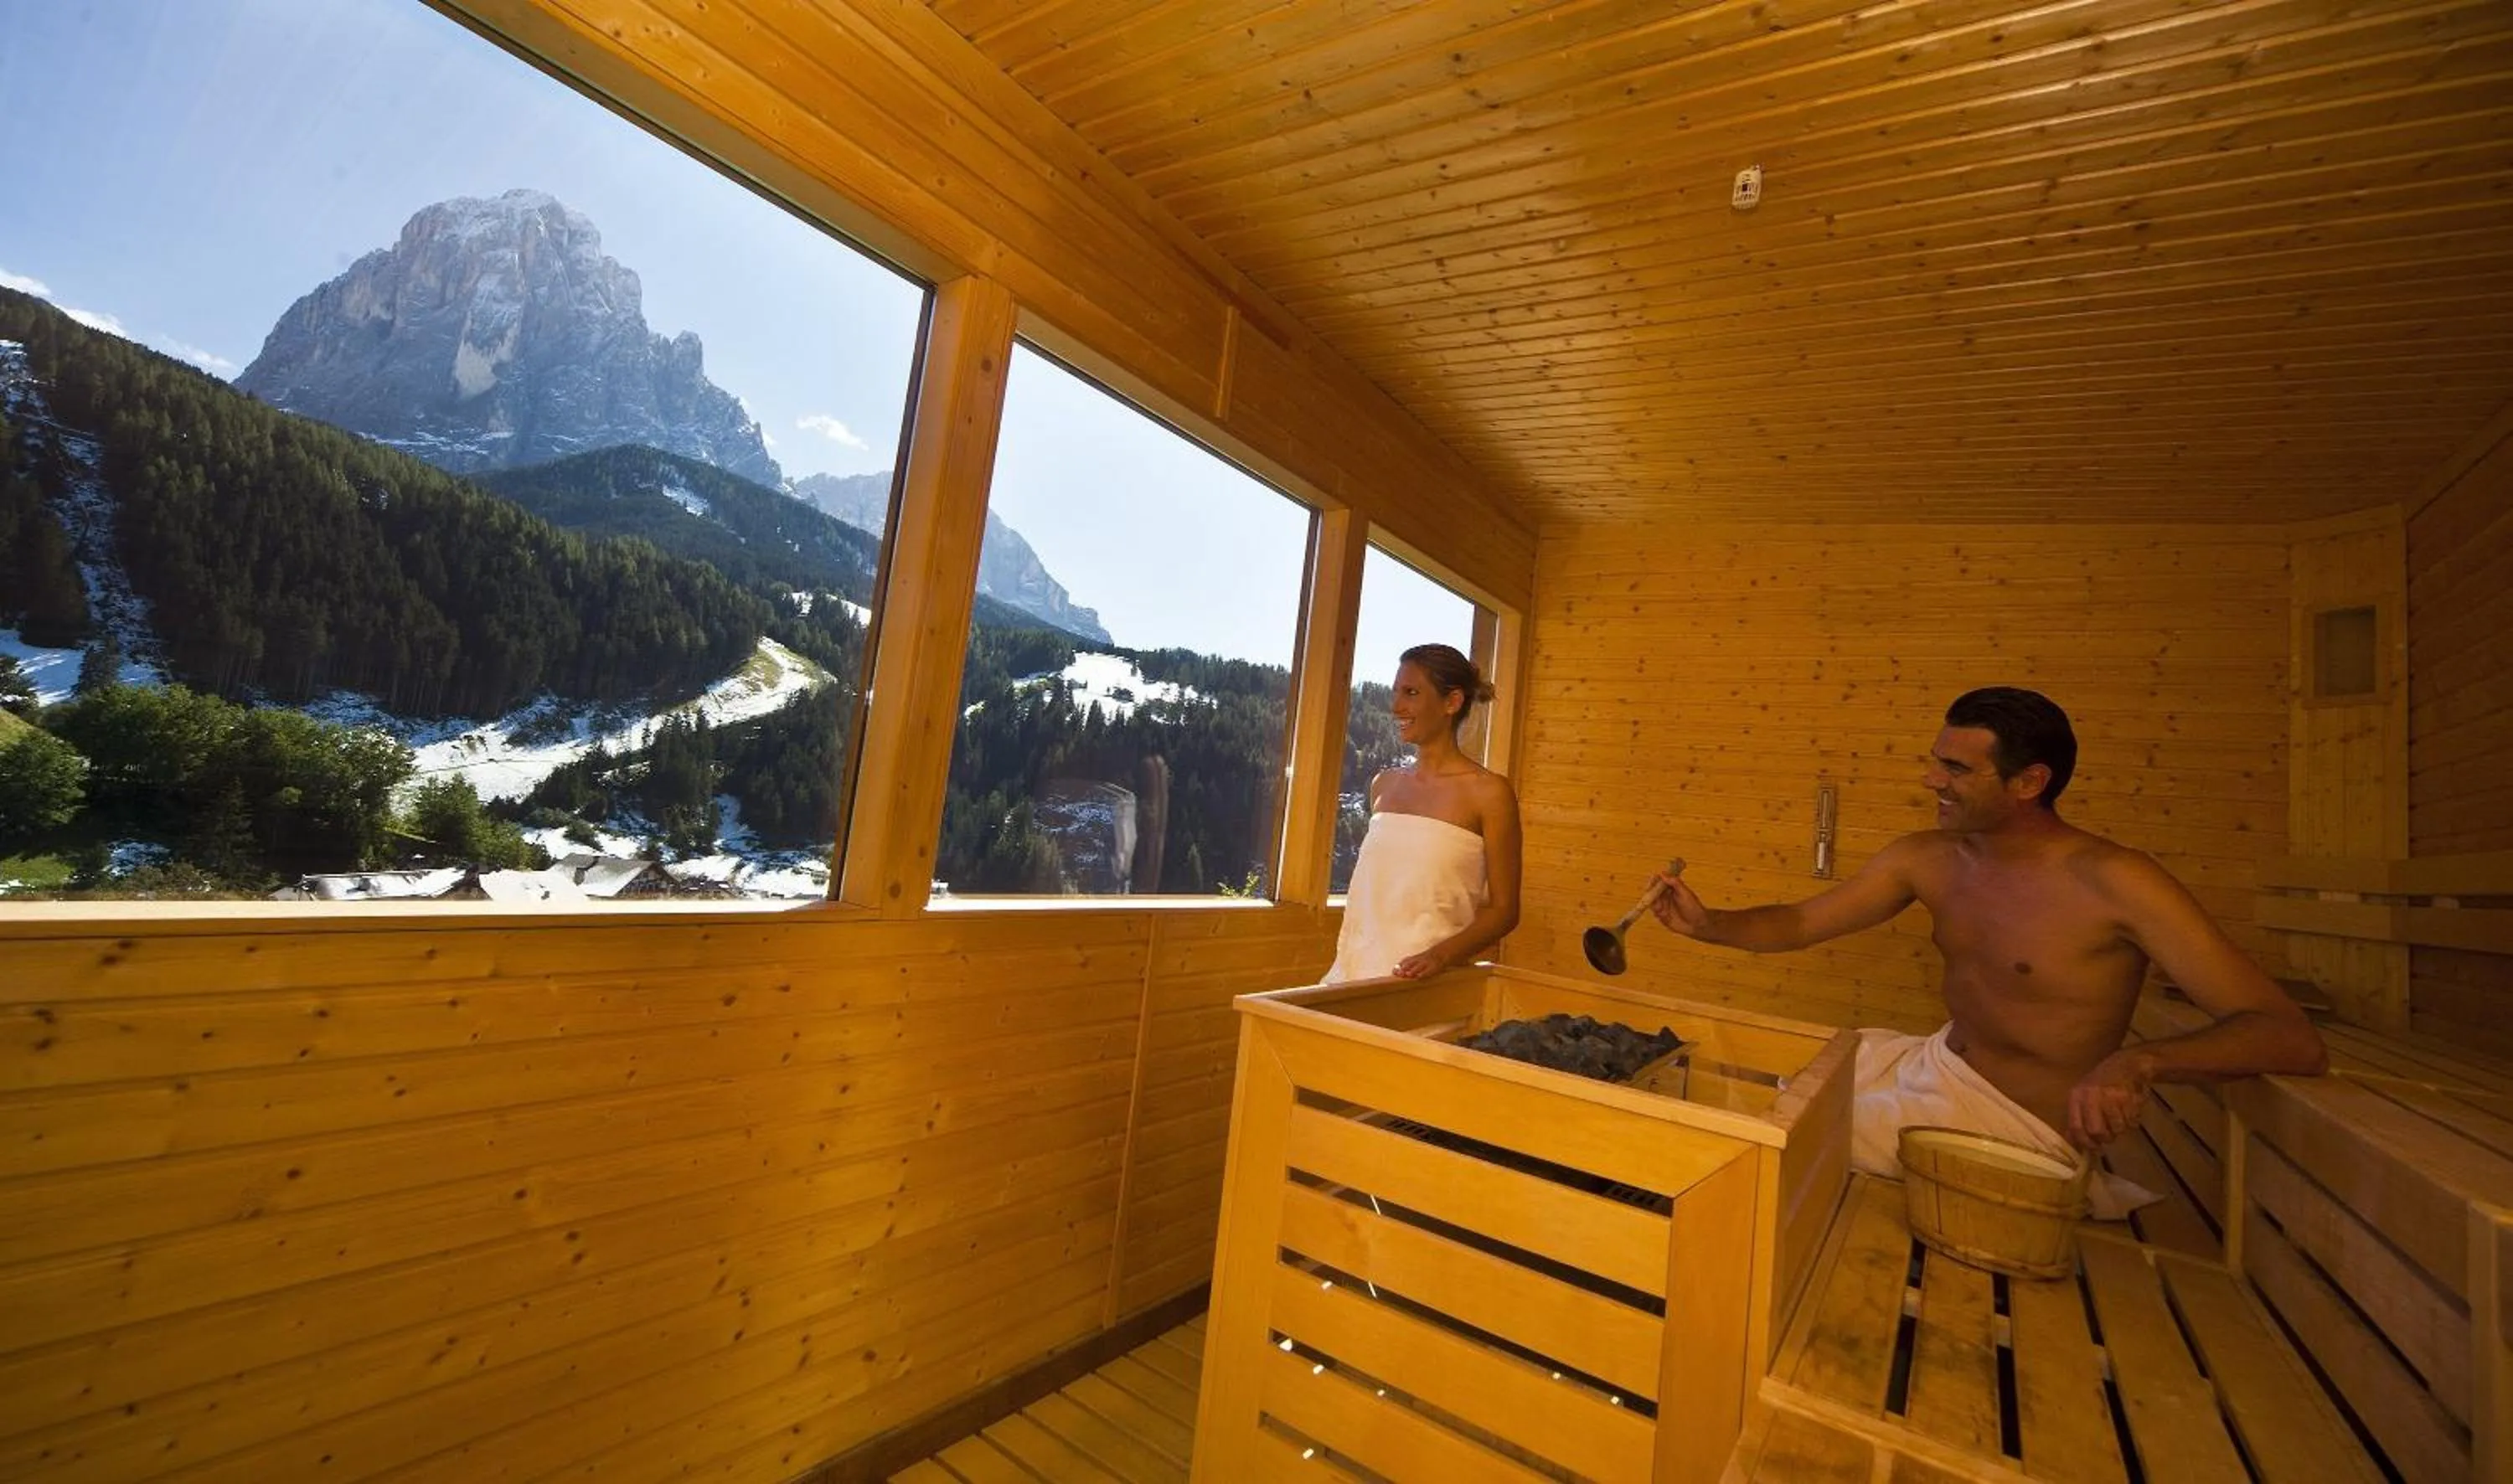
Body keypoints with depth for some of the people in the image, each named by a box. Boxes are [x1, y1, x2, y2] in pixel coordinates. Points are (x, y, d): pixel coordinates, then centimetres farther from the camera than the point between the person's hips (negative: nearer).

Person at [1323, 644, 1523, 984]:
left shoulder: (1488, 792, -7)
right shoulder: (1384, 784, 8)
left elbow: (1504, 909, -5)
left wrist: (1441, 955, -19)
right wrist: (1346, 961, 12)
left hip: (1423, 979, -4)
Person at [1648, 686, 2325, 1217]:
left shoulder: (2112, 884, -22)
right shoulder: (1926, 859, -3)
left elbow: (2294, 1040, -23)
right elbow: (1800, 922, 0)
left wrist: (2140, 1059, -41)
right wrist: (1705, 923, -18)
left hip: (2021, 1122, -6)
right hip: (1934, 1060, 7)